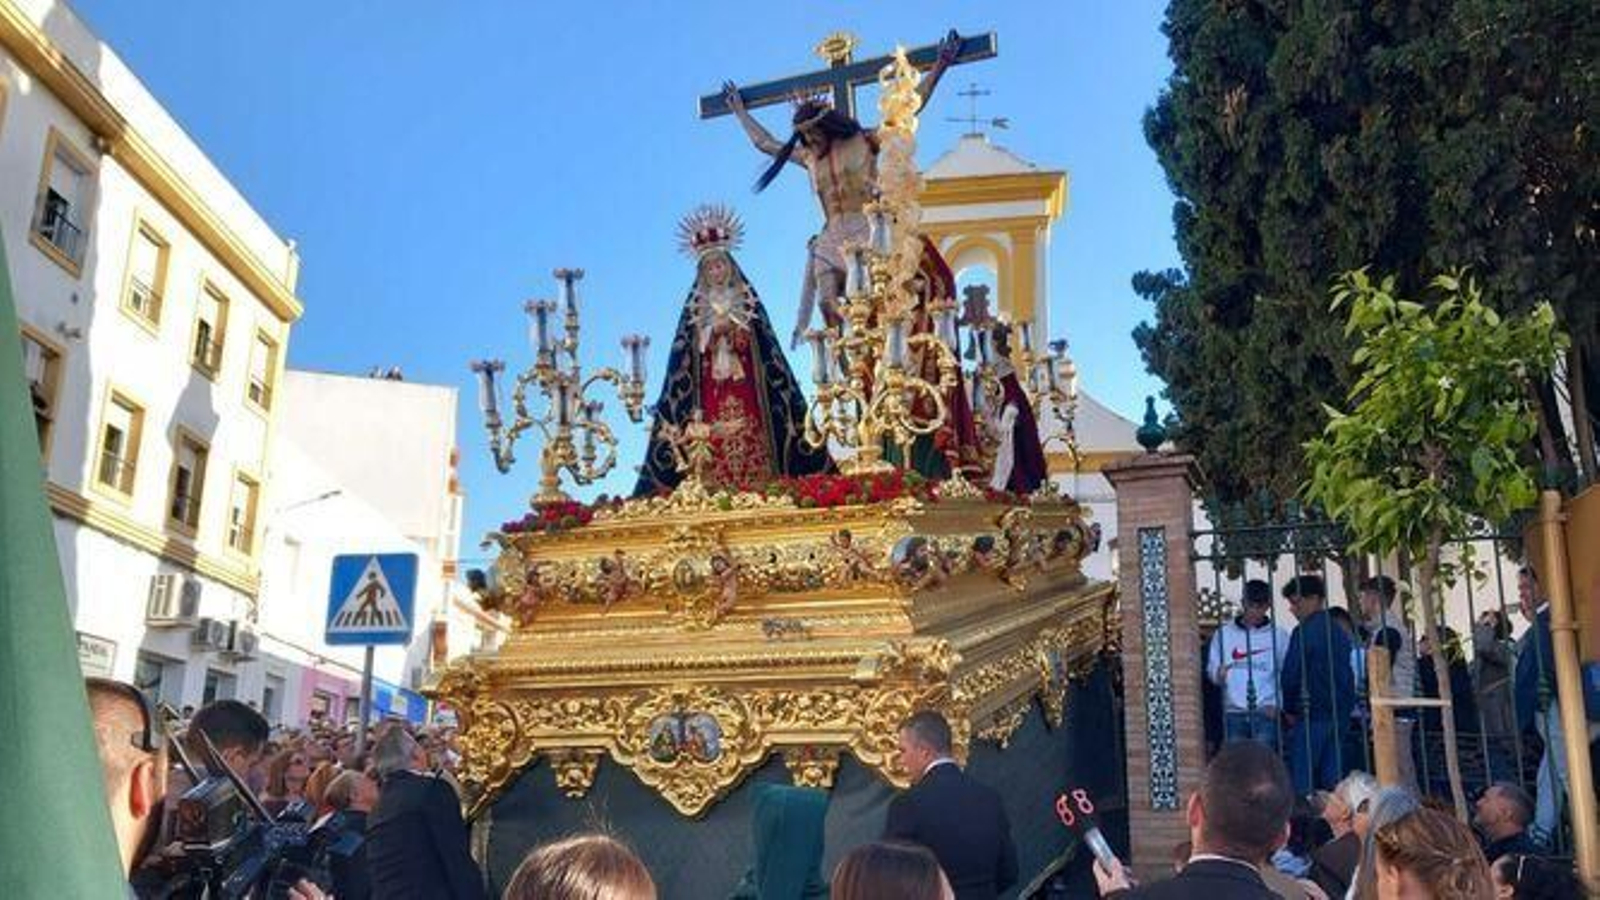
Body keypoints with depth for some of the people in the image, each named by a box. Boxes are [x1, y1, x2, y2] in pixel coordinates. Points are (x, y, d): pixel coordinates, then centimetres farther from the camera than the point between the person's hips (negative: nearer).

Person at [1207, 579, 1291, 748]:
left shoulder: (1279, 636, 5)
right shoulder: (1224, 633, 7)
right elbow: (1211, 669, 8)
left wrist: (1278, 704, -7)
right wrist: (1218, 674, -15)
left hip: (1266, 713, -1)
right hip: (1234, 713, 1)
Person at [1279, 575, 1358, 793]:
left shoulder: (1304, 631, -11)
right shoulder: (1338, 631, 13)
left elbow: (1290, 675, -12)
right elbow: (1347, 674, 17)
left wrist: (1290, 709, 0)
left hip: (1313, 713, -8)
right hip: (1340, 712, 8)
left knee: (1302, 777, -5)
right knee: (1332, 775, 10)